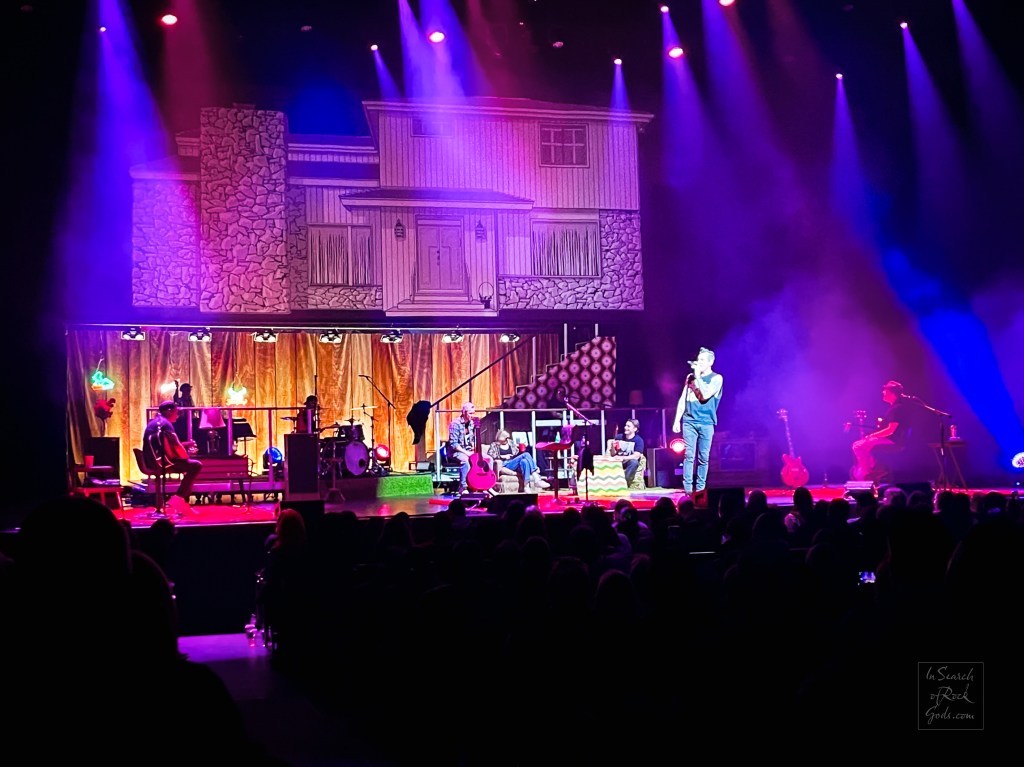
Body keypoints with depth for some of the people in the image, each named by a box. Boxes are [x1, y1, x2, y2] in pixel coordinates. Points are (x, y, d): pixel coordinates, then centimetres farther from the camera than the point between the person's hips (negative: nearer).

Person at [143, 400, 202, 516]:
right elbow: (176, 446, -17)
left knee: (190, 466, 22)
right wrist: (186, 453, 1)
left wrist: (186, 444, 16)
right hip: (161, 463, -10)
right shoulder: (165, 424, -11)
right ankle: (179, 499, -4)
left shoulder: (153, 423, 20)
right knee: (196, 466, -7)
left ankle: (182, 502, 17)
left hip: (152, 462, 10)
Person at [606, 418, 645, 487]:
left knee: (634, 462, -37)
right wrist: (613, 447, -18)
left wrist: (622, 458, -28)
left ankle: (625, 483, -30)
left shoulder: (638, 440, -7)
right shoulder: (618, 437, 3)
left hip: (630, 463, -2)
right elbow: (613, 454, 4)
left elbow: (636, 456, -17)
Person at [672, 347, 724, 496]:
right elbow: (683, 399, 15)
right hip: (689, 421, 3)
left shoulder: (716, 378, 1)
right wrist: (677, 420, 9)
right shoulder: (690, 377, 13)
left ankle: (700, 488, 6)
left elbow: (705, 395, -15)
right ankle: (688, 488, -4)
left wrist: (698, 377, -9)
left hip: (706, 423, -2)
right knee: (689, 455, -4)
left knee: (703, 457, 0)